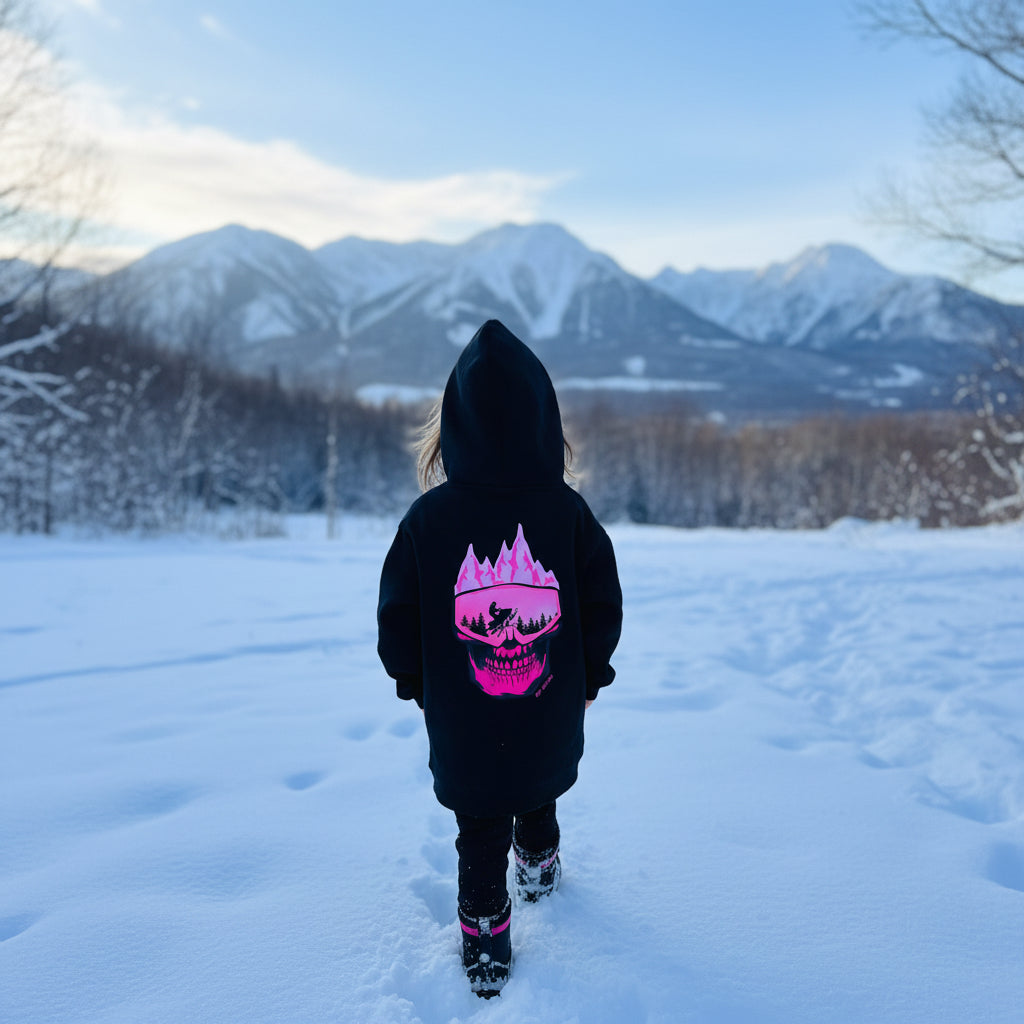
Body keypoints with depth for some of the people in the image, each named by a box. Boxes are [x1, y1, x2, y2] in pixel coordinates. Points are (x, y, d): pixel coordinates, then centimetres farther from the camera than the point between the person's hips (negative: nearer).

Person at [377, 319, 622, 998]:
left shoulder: (428, 518, -14)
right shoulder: (568, 511, -12)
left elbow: (396, 618, -6)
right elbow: (603, 606, -5)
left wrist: (414, 680, 11)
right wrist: (589, 676, 11)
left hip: (462, 720, -2)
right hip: (553, 713, 2)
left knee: (481, 829, 15)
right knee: (537, 795, 30)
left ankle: (487, 951, 24)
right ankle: (540, 866, 55)